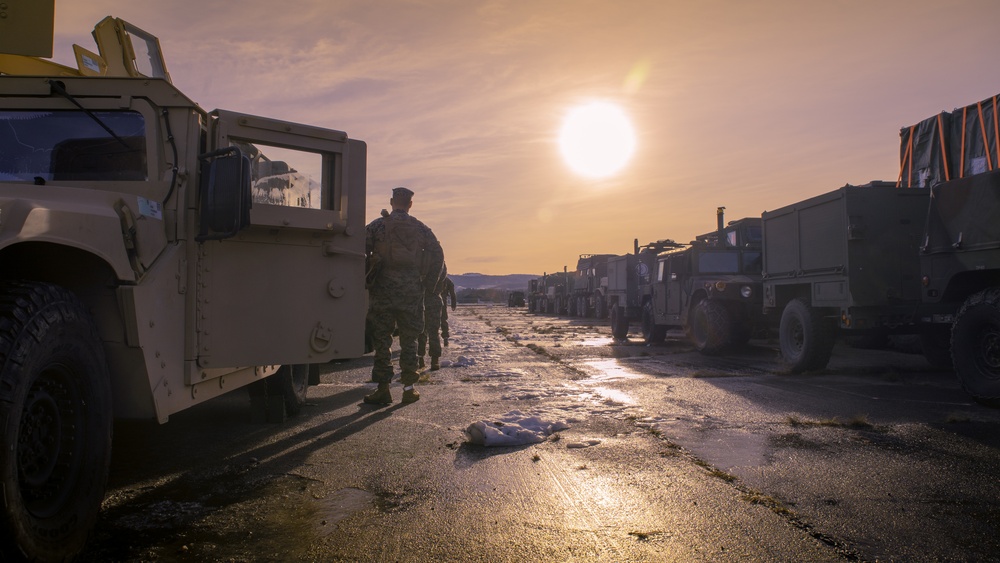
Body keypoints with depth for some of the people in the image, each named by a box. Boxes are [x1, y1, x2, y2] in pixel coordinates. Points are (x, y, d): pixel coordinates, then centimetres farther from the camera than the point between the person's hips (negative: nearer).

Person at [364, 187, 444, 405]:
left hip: (382, 289, -2)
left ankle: (383, 389, 4)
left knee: (381, 339, 4)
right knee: (409, 339, 12)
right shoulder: (421, 229, 7)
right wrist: (428, 284, 9)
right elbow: (438, 256, 3)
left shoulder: (376, 226, 1)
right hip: (411, 291, 2)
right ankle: (409, 388, 13)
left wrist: (365, 281, 1)